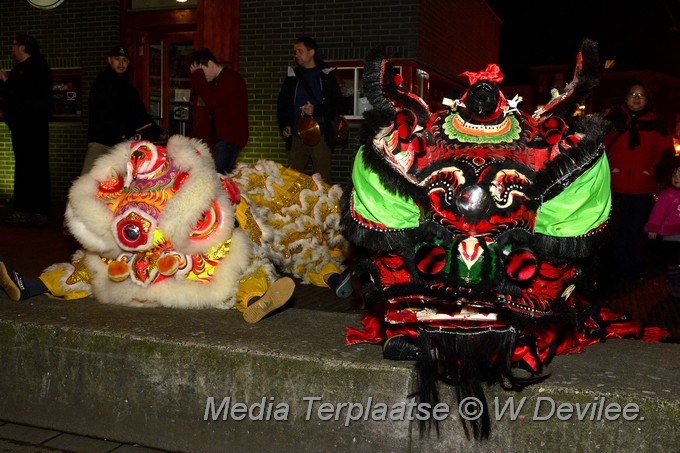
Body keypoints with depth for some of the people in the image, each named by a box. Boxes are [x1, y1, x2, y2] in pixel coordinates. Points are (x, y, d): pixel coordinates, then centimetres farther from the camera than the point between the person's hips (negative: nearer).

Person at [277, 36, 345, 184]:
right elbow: (282, 104, 20)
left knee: (323, 181, -4)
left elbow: (339, 107, 2)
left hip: (320, 137, -3)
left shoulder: (326, 76, 6)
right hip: (296, 137, 3)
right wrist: (284, 125, 4)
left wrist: (316, 110, -12)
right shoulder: (292, 77, 14)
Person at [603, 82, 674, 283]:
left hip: (643, 188, 1)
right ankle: (619, 270, 17)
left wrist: (653, 169, 1)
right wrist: (608, 167, -6)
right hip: (617, 187, -1)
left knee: (637, 231, 8)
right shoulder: (614, 118, 0)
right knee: (619, 230, 6)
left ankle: (634, 272, 17)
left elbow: (666, 149, 11)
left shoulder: (654, 122, 6)